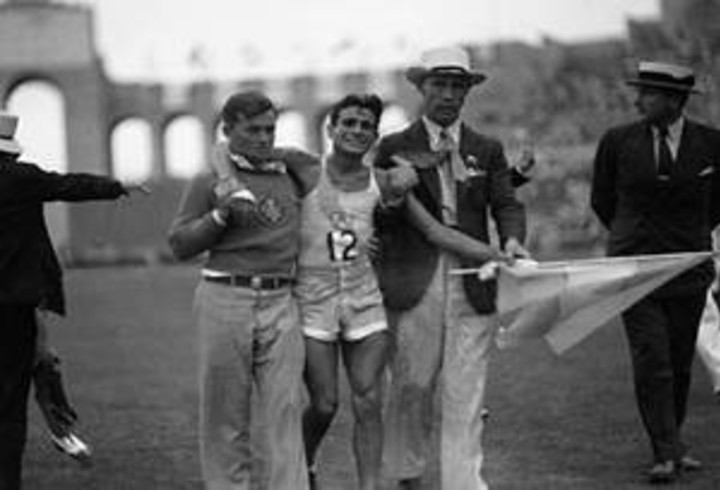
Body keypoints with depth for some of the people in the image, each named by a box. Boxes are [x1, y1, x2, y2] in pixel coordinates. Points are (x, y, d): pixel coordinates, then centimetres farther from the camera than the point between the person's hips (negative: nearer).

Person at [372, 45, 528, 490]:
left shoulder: (487, 150, 13)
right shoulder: (395, 149, 6)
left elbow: (506, 204, 2)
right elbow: (379, 216, 4)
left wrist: (512, 238, -16)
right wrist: (417, 170, -9)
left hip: (472, 285, 1)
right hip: (414, 284, -1)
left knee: (466, 398, -1)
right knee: (411, 390, 6)